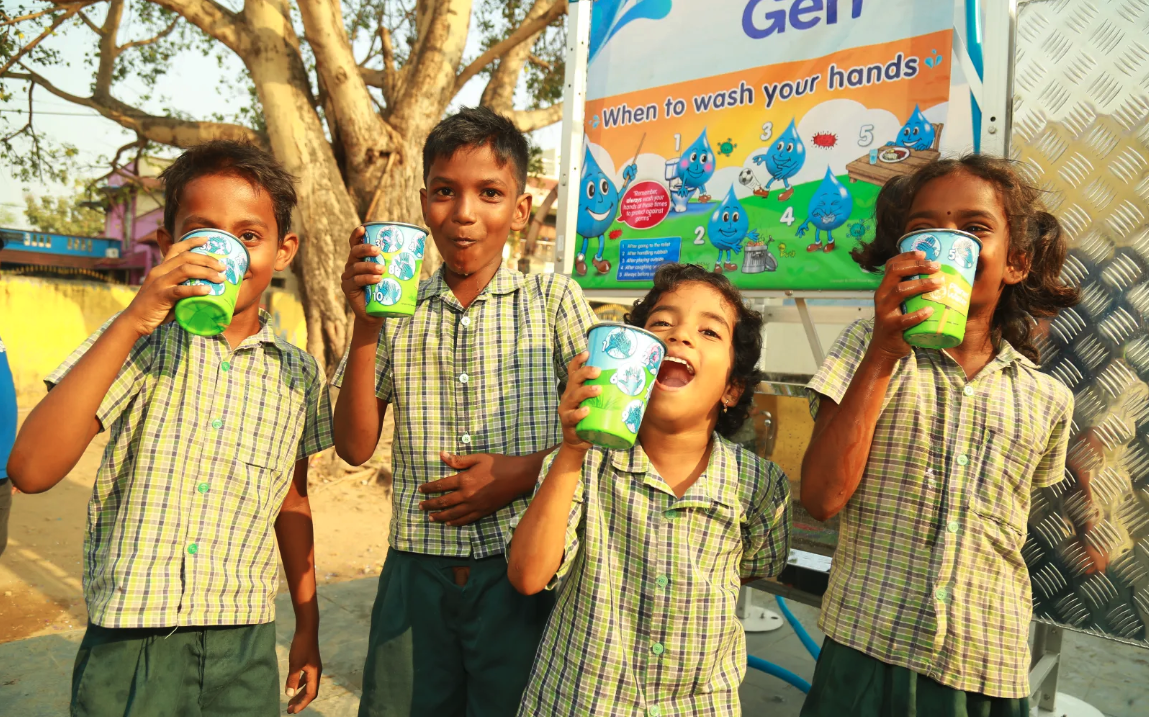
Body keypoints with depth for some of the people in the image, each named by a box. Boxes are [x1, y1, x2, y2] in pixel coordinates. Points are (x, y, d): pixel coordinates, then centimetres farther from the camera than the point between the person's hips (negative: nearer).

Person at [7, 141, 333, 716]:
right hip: (130, 644, -2)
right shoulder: (136, 343, -6)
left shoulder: (297, 374, 2)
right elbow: (31, 471, -18)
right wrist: (130, 322, -23)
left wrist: (307, 626, 14)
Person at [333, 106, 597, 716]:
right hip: (417, 571, 2)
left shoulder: (553, 299, 0)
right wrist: (365, 326, -12)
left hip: (523, 572, -1)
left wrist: (527, 470, -15)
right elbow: (355, 447, -1)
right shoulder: (396, 307, 5)